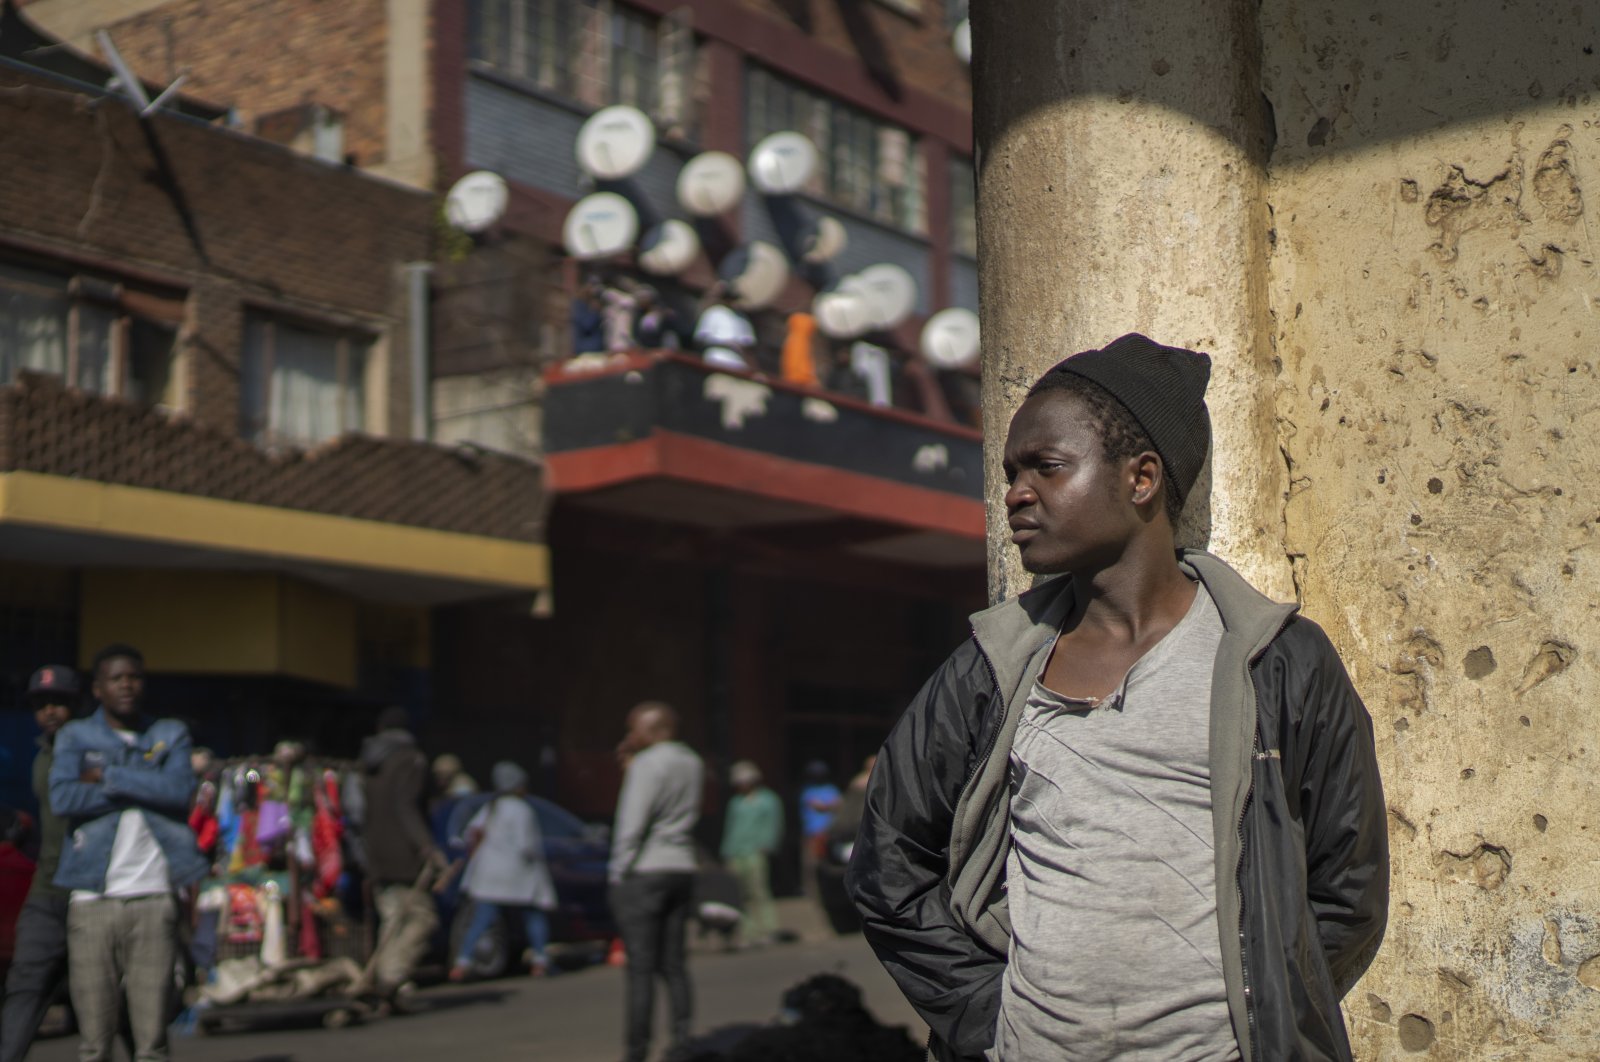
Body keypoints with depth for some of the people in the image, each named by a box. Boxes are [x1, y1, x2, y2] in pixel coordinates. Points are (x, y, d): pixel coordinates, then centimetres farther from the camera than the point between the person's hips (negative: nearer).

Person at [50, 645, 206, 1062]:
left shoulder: (171, 735, 14)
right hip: (93, 898, 0)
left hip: (153, 898, 1)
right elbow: (63, 798, -9)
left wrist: (109, 776, -6)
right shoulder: (75, 737, 10)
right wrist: (144, 788, -5)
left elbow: (180, 791, -6)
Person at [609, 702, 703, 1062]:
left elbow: (633, 824, -16)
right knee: (674, 965, 10)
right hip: (681, 870, 8)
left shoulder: (647, 765, -12)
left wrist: (618, 873, -9)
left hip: (643, 873, -7)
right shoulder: (692, 763, 12)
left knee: (641, 968, -5)